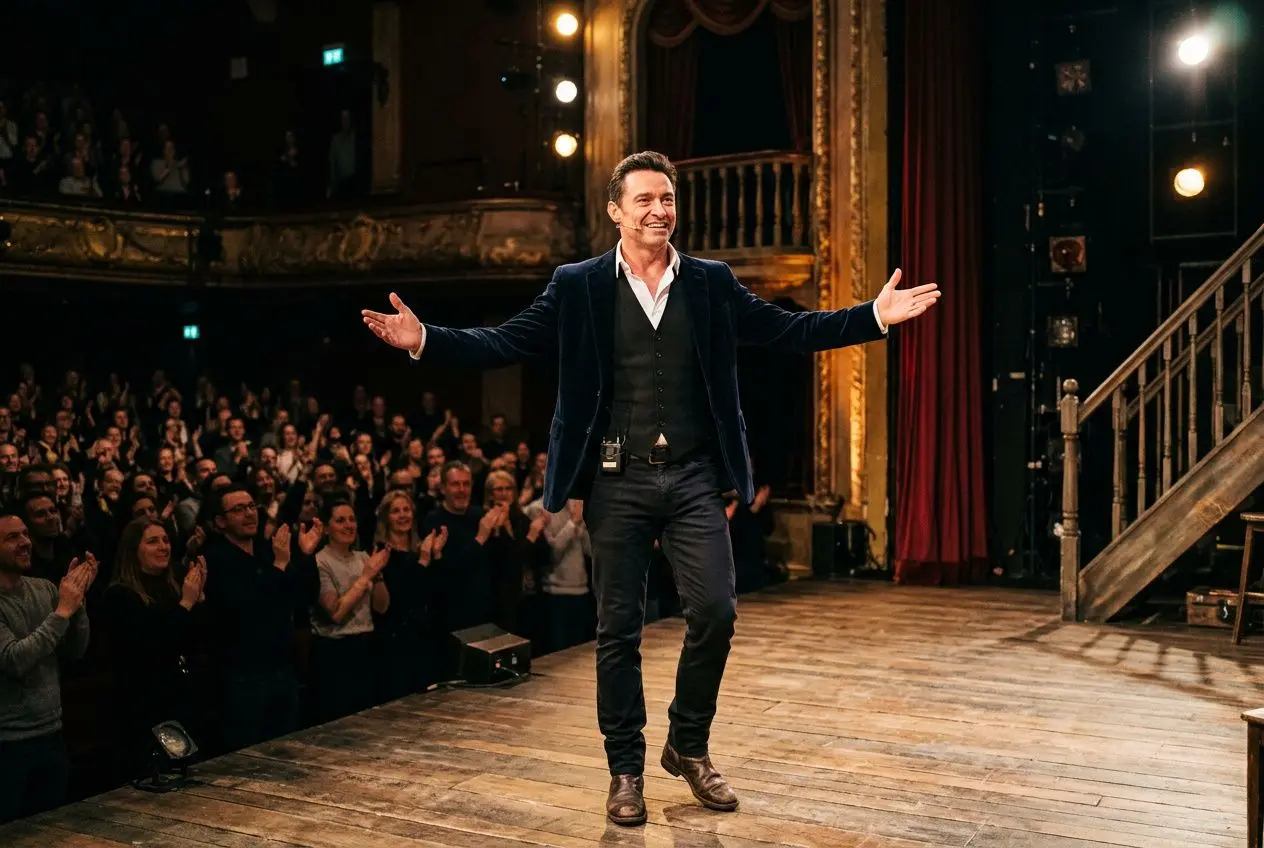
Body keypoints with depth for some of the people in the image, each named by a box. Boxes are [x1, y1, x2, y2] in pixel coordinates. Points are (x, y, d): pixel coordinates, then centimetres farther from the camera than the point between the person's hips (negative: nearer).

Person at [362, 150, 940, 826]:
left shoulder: (712, 283, 7)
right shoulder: (577, 287, 1)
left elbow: (787, 330, 7)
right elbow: (504, 343, -2)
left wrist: (876, 315, 0)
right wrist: (424, 339, -15)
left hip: (694, 477, 2)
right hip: (617, 480, -1)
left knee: (715, 611, -1)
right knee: (619, 627, 5)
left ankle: (688, 747, 23)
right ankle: (626, 768, 22)